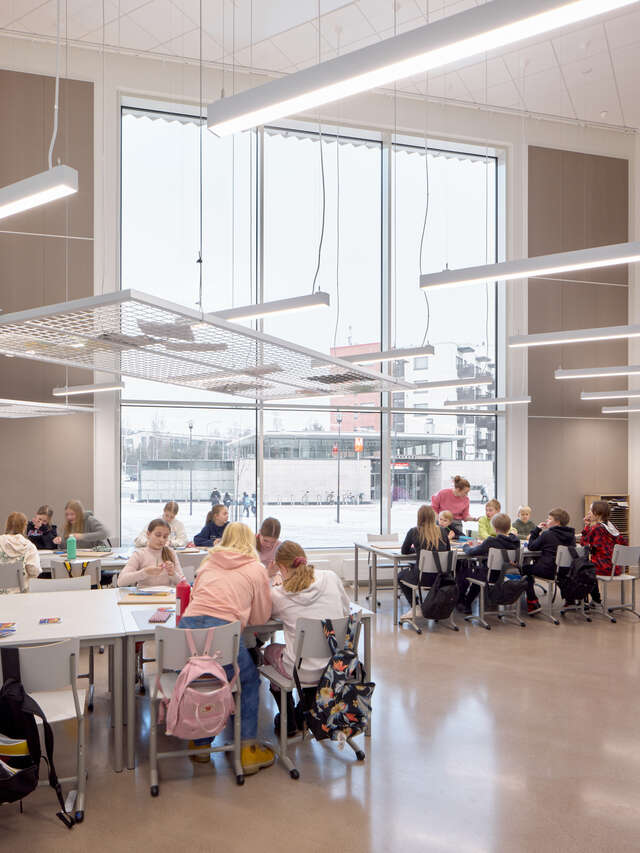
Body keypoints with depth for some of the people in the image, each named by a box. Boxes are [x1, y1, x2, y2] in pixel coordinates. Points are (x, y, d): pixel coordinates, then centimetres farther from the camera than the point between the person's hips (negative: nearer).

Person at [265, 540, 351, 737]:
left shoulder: (278, 595, -12)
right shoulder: (331, 578, -5)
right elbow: (345, 611, 11)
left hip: (303, 672, -3)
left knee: (270, 650, 30)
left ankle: (288, 722, 41)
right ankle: (303, 717, 47)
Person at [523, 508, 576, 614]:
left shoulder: (547, 534, -12)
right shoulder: (571, 535, 3)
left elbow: (531, 547, -2)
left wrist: (537, 529, 5)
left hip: (549, 571, -6)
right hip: (567, 572, 6)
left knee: (526, 569, 16)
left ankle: (533, 603, 10)